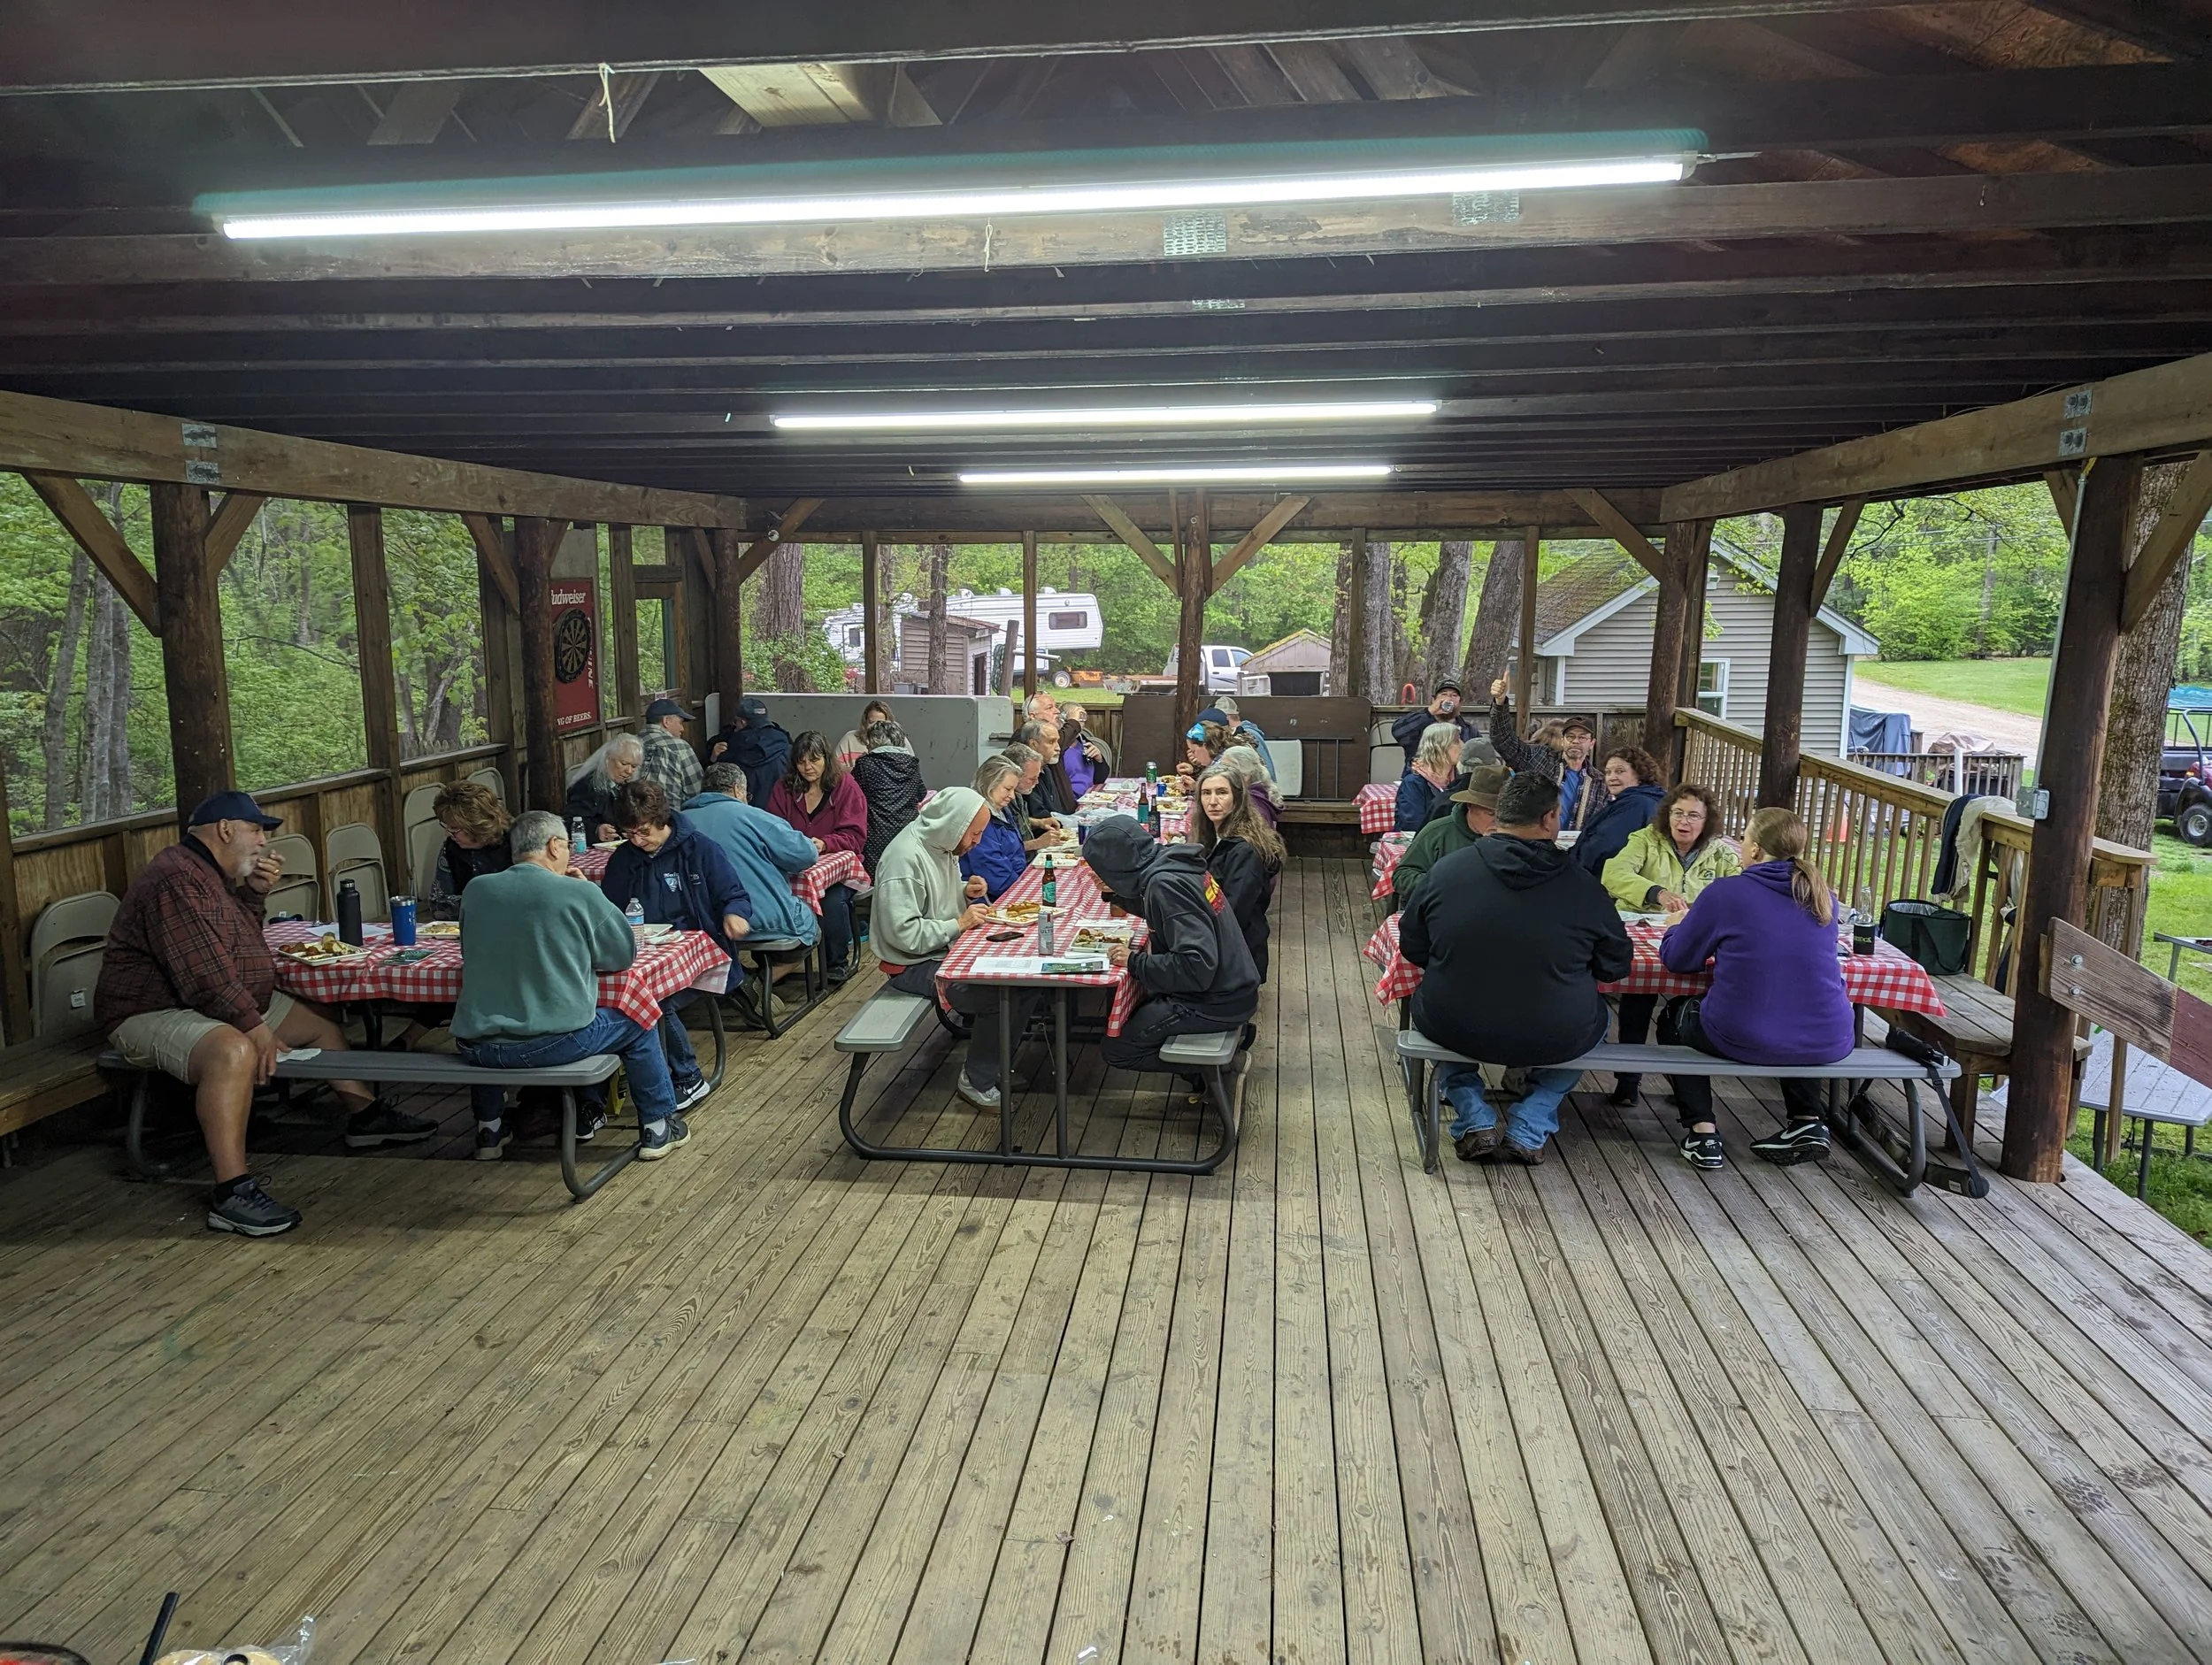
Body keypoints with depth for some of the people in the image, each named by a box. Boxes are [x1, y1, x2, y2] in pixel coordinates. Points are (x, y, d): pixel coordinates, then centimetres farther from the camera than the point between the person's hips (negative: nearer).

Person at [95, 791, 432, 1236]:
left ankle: (366, 1116, 28)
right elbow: (206, 976, -29)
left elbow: (238, 940, 24)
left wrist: (256, 893, 7)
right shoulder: (178, 881, -23)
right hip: (153, 1013, -11)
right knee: (234, 1052, -40)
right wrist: (257, 1029, -26)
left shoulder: (210, 874, 13)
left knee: (320, 1022, 14)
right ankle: (231, 1195, -41)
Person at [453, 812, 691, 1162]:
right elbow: (625, 954, 3)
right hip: (553, 1044, -4)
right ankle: (658, 1128, 29)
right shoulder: (580, 894, -8)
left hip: (476, 1050, 4)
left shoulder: (475, 891, 4)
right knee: (634, 1024, 21)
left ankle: (489, 1130, 41)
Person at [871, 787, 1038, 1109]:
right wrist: (959, 924, -22)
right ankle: (977, 1081, -4)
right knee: (1000, 996, -25)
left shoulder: (941, 844, 6)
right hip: (914, 965, -10)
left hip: (948, 949, 10)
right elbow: (903, 933, -28)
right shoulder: (906, 858, -24)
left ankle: (996, 1061, 12)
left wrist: (967, 892, 1)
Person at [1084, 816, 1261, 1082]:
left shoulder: (1166, 885, -25)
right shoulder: (1170, 860, 1)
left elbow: (1197, 966, -31)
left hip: (1215, 1001, -9)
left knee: (1115, 1048, -3)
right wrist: (1116, 891, 9)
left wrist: (1135, 962, -19)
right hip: (1229, 987, 9)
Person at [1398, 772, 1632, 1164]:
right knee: (1596, 1018, 32)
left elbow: (1412, 947, 4)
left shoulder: (1446, 870, -8)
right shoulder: (1583, 887, -11)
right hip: (1554, 1041, 0)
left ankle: (1476, 1124, 19)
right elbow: (1616, 966, 3)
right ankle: (1529, 1131, 19)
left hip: (1454, 1031, 1)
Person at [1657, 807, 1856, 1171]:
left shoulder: (1725, 893, -10)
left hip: (1743, 1039, -5)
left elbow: (1675, 959, 0)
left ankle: (1701, 1132, 16)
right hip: (1828, 1042, 5)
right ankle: (1808, 1122, 27)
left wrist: (1676, 927, 22)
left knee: (1675, 1017, 28)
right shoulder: (1821, 896, 5)